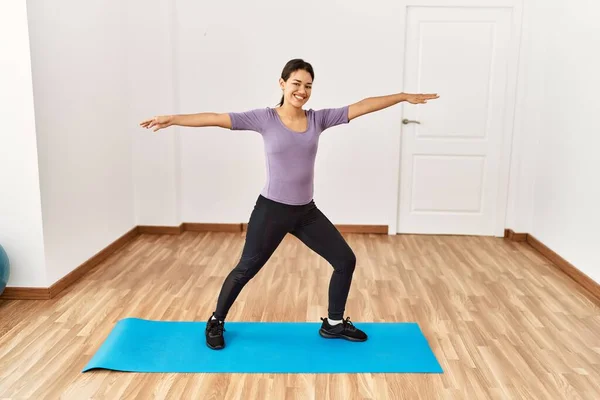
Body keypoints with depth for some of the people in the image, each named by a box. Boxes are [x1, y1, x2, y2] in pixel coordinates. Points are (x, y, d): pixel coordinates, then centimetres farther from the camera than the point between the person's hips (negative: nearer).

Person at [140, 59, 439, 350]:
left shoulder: (318, 119, 0)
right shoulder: (264, 119, -10)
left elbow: (361, 106, 0)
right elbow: (216, 119, -15)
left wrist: (404, 96, 2)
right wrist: (171, 119, -21)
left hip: (307, 211, 5)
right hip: (271, 210, -4)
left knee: (346, 260, 7)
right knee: (246, 269, 7)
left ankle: (333, 324, 27)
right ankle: (216, 322, 32)